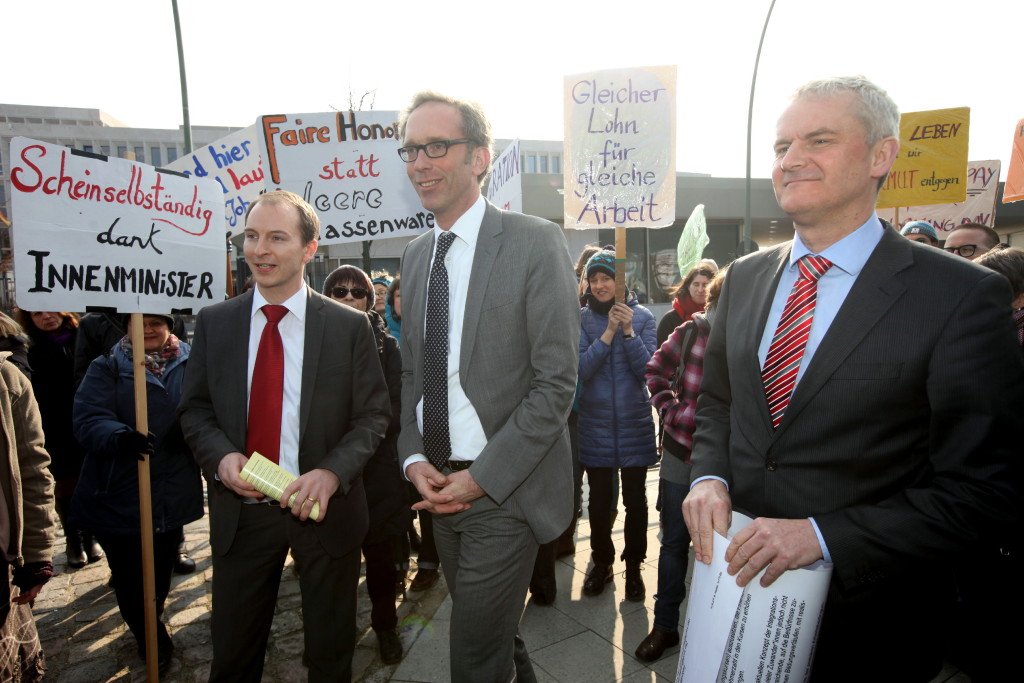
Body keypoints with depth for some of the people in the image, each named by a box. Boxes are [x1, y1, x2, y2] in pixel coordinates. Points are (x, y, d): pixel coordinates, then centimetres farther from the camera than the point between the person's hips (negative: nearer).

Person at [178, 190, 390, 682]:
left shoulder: (350, 326, -7)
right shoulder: (213, 322, 1)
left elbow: (373, 415, -5)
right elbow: (194, 409, 6)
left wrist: (332, 472, -21)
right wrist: (220, 456, -14)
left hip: (323, 506, -1)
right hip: (240, 509, 2)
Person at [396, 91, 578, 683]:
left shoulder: (535, 242, -12)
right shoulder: (416, 255, 8)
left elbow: (557, 382, -15)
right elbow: (411, 372, 12)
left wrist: (481, 477, -16)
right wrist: (415, 459, -2)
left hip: (505, 489, -6)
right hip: (439, 485, 6)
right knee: (495, 632, 22)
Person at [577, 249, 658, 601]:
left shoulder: (642, 317, -3)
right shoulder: (583, 319, -2)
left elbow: (648, 370, -9)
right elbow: (582, 369, -12)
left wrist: (629, 331, -21)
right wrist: (609, 332, -21)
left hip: (634, 423, 0)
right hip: (595, 424, 1)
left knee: (635, 500, 11)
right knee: (599, 500, 11)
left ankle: (634, 565, 29)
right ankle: (601, 562, 31)